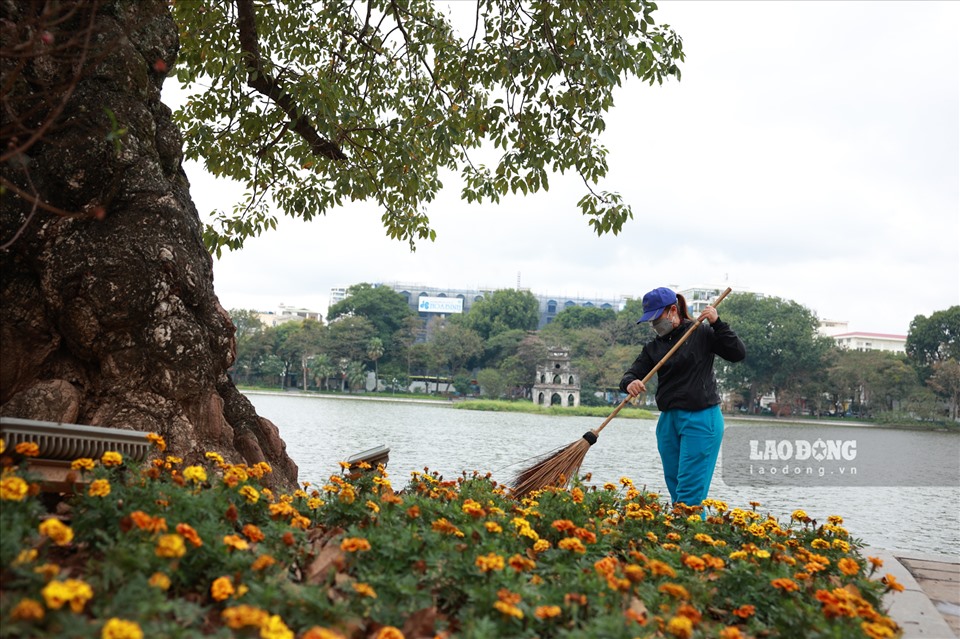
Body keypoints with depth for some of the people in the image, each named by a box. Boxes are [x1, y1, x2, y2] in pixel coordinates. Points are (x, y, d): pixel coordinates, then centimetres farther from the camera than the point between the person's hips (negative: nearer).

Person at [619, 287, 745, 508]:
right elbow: (633, 373, 1)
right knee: (675, 489, 12)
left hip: (701, 419, -6)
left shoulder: (702, 333, -2)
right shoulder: (654, 347, 11)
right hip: (668, 421, 6)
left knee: (690, 492, -9)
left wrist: (717, 324, -17)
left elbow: (738, 353, -7)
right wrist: (630, 384, -22)